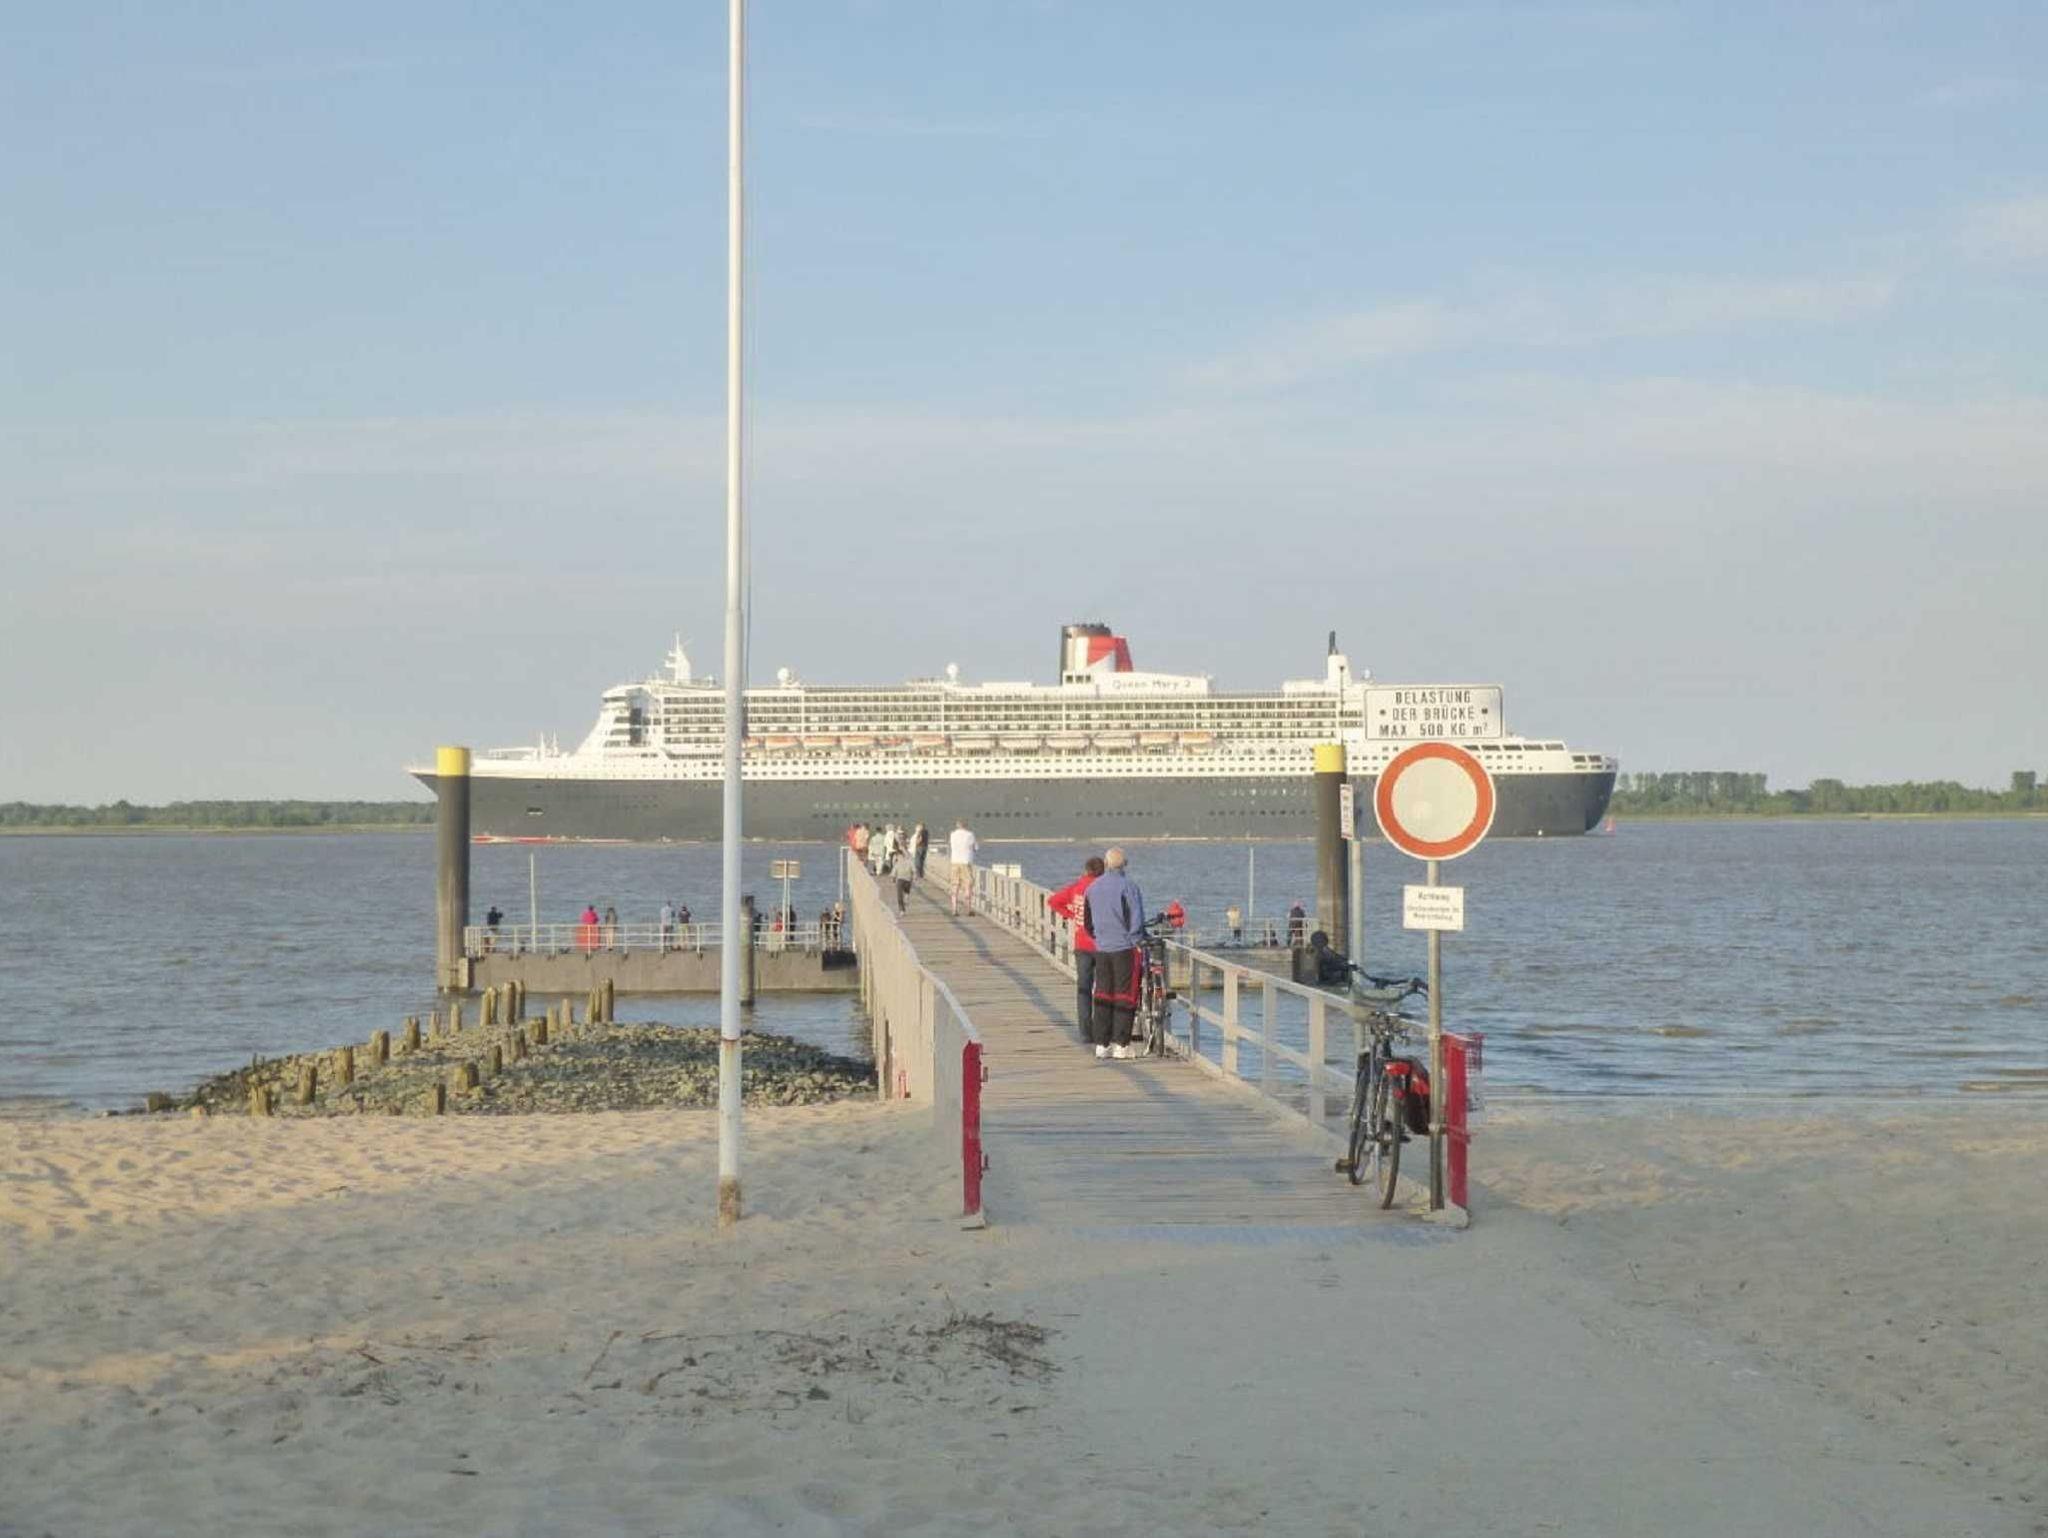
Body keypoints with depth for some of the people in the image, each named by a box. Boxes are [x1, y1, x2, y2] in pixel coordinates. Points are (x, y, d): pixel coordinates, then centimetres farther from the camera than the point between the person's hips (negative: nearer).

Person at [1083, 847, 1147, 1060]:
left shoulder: (1092, 888, 9)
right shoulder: (1128, 886, -10)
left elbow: (1087, 923, 17)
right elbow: (1136, 918, -14)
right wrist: (1137, 941, -5)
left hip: (1101, 949, 5)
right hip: (1125, 947, -5)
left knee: (1103, 995, 11)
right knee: (1125, 995, -1)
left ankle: (1101, 1044, 10)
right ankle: (1121, 1044, -4)